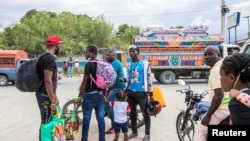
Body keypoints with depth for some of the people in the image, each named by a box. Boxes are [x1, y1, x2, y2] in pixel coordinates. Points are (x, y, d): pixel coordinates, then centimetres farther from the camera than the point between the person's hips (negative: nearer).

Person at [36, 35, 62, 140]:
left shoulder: (46, 57, 13)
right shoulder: (49, 58, -19)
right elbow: (48, 81, -24)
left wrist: (54, 97, 22)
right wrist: (53, 102, -22)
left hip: (45, 95, 10)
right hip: (45, 96, -10)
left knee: (49, 121, 18)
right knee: (47, 123, -2)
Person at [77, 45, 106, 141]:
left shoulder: (89, 64, -12)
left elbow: (84, 82, -14)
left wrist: (79, 96, -9)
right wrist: (104, 93, 23)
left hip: (90, 95, -7)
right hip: (100, 94, 7)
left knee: (86, 117, 3)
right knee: (100, 117, 8)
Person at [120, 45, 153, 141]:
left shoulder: (145, 63, -4)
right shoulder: (128, 65, 9)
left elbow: (149, 78, -3)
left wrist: (151, 94, -4)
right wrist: (124, 79, -7)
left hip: (142, 92, -5)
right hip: (130, 92, 5)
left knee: (145, 113, 1)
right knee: (132, 112, 15)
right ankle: (134, 132, 29)